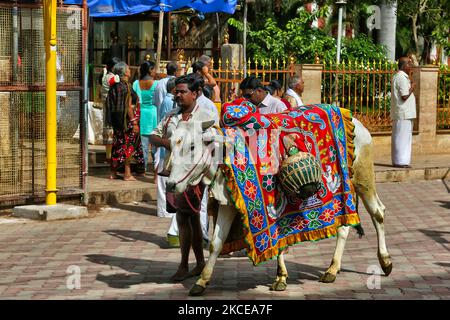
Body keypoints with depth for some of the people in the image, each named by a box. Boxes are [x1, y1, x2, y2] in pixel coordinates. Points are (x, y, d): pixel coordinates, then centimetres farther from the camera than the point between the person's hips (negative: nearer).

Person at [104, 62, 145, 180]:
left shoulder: (114, 86, 8)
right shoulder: (126, 86, -15)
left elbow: (111, 105, 12)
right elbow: (129, 106, -18)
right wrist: (134, 122, -16)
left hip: (116, 120, 8)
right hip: (126, 120, -8)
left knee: (117, 145, 13)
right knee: (128, 145, -2)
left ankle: (113, 172, 16)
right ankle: (127, 174, -1)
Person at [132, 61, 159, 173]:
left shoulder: (136, 83, -2)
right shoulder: (156, 83, -10)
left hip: (141, 113, 3)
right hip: (153, 112, -3)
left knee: (143, 141, 7)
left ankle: (143, 166, 9)